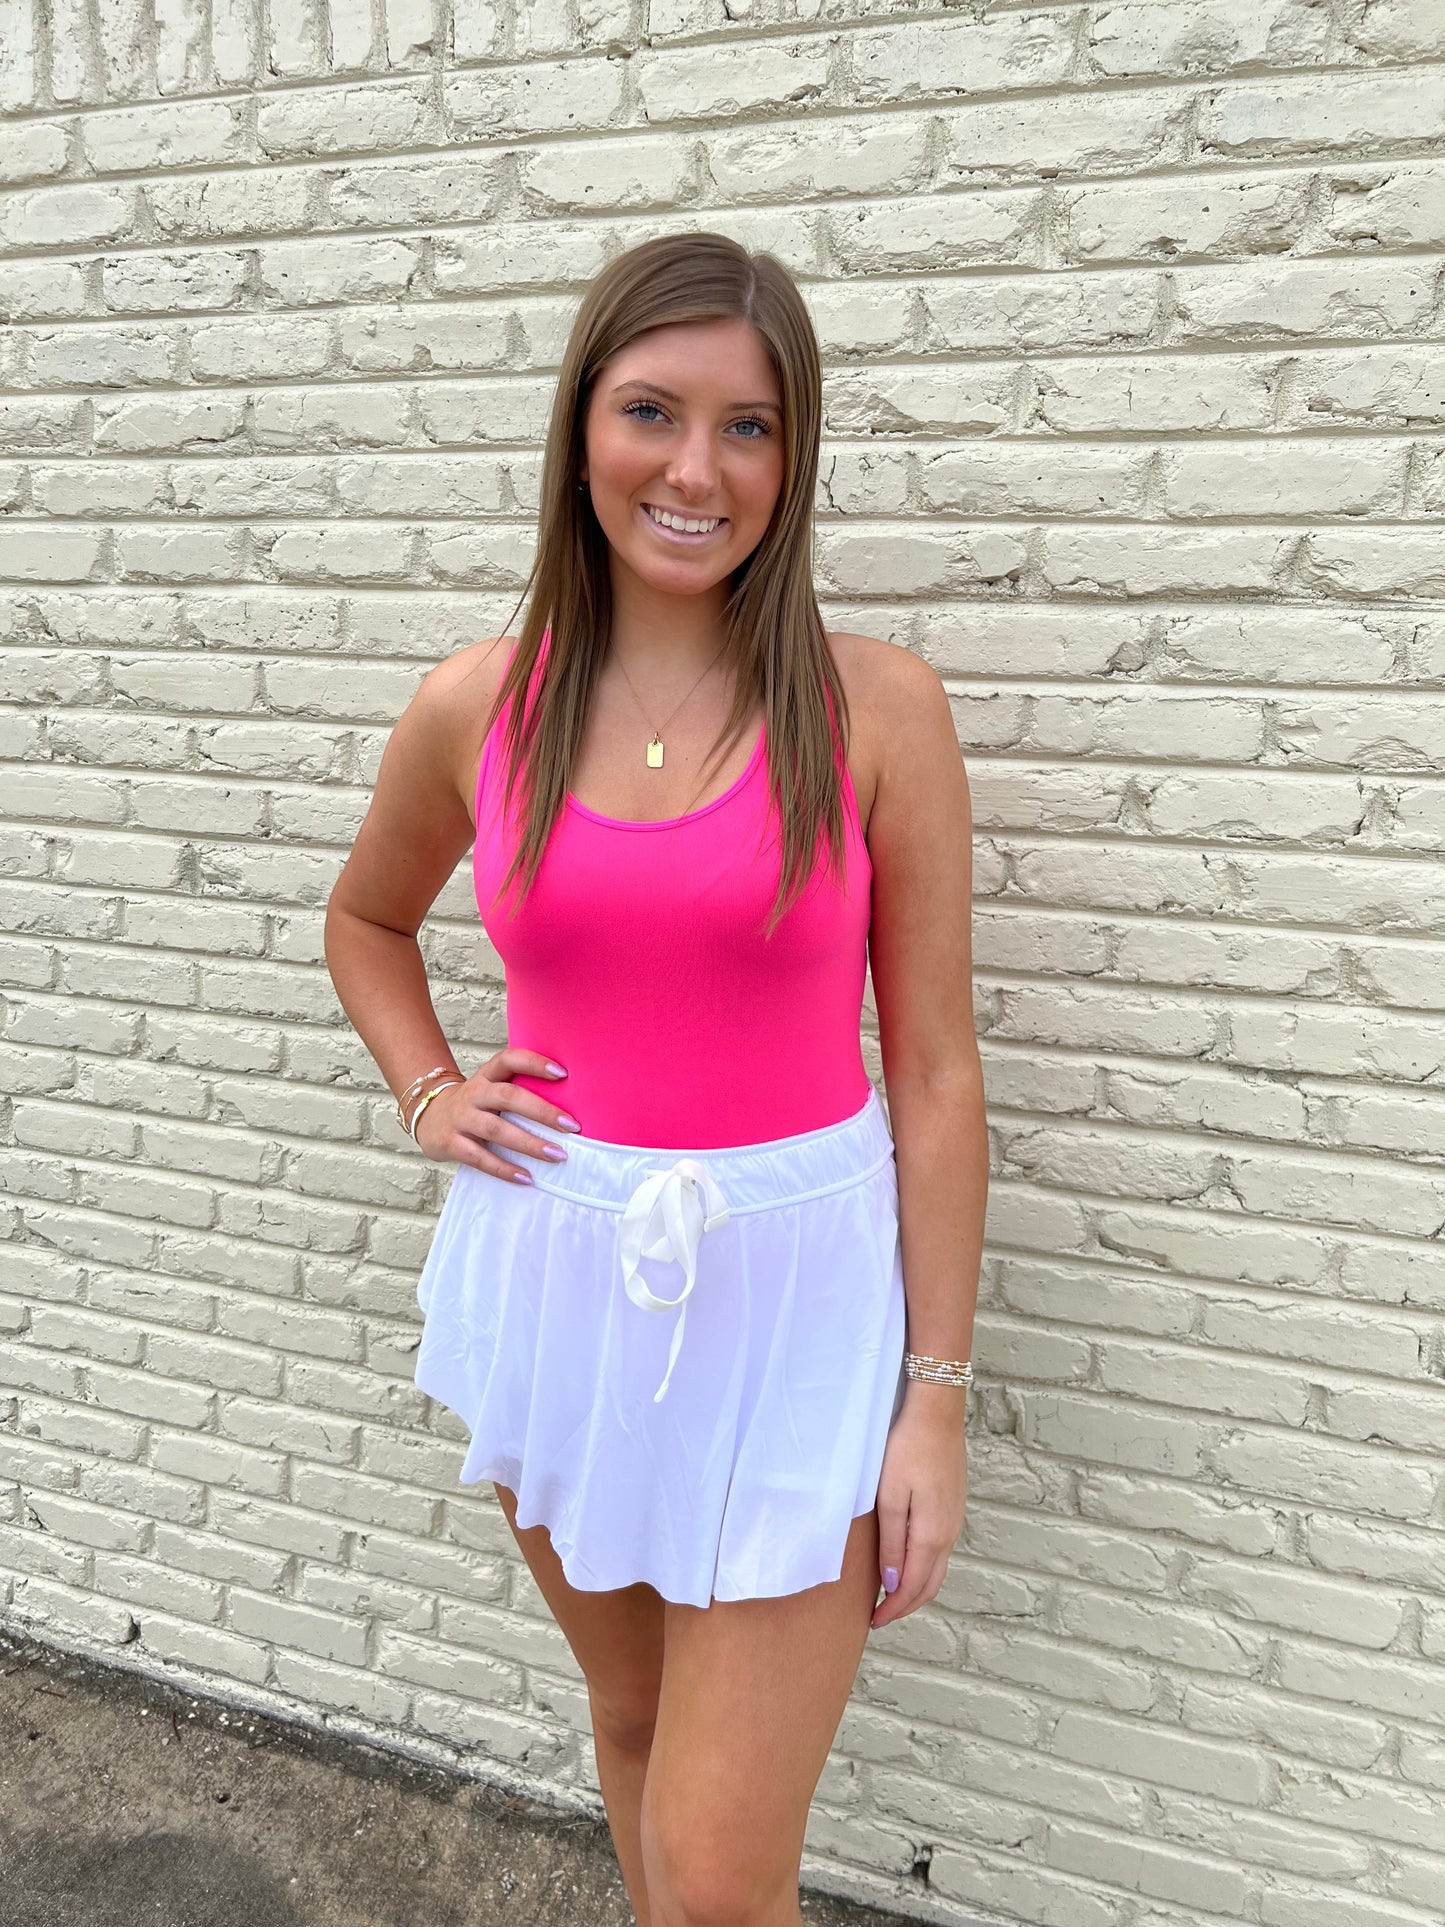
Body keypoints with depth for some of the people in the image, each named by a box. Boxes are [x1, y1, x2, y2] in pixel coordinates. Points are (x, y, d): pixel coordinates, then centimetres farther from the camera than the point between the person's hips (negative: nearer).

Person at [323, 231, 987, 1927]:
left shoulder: (875, 705, -9)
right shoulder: (477, 705, -2)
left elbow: (935, 1071, -6)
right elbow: (365, 919, 19)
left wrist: (938, 1395, -6)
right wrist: (424, 1092, 3)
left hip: (791, 1291, -2)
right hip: (557, 1275, 3)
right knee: (629, 1720, 25)